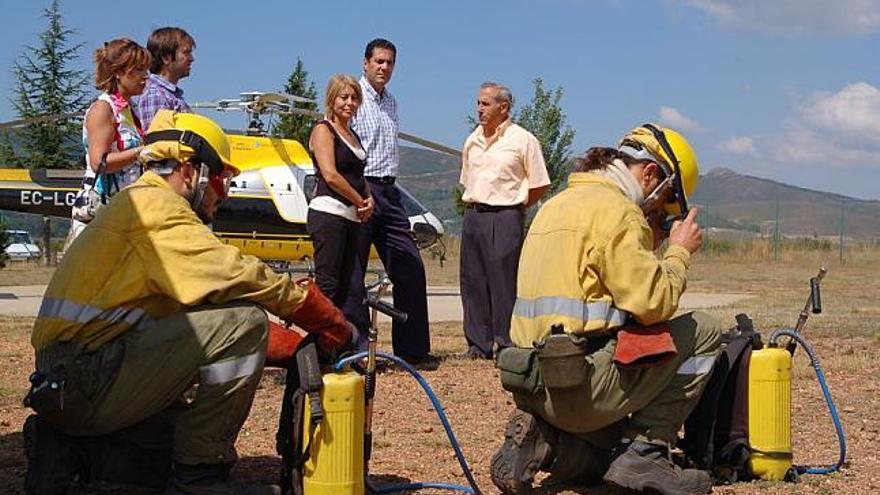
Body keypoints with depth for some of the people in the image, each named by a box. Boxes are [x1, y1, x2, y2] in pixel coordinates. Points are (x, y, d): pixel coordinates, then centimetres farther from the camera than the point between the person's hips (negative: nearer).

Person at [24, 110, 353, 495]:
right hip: (85, 380, -11)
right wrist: (330, 321, -9)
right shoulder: (154, 203, -7)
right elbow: (234, 275, -19)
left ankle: (70, 449, 14)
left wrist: (305, 347, 11)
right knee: (243, 322, -17)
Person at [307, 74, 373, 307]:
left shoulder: (352, 134, 22)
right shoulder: (323, 129, -3)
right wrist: (360, 202, -7)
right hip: (328, 213, -9)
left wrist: (369, 199, 4)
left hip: (351, 217, 9)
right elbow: (330, 175, -14)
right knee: (327, 286, -13)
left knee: (344, 286, 7)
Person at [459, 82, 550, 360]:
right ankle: (478, 344, 12)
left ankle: (508, 344, -3)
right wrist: (473, 206, 13)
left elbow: (540, 185, -1)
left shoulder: (523, 140, -3)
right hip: (473, 215, 6)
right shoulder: (472, 141, 16)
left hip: (505, 216, -6)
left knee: (504, 281, -8)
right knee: (473, 281, 5)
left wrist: (513, 207, 2)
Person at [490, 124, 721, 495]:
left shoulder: (556, 205, 20)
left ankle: (542, 441, 4)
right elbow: (653, 303, -14)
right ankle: (645, 451, -1)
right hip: (583, 383, -10)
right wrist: (680, 252, 3)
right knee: (703, 332, 3)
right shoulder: (614, 210, -11)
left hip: (534, 387, 10)